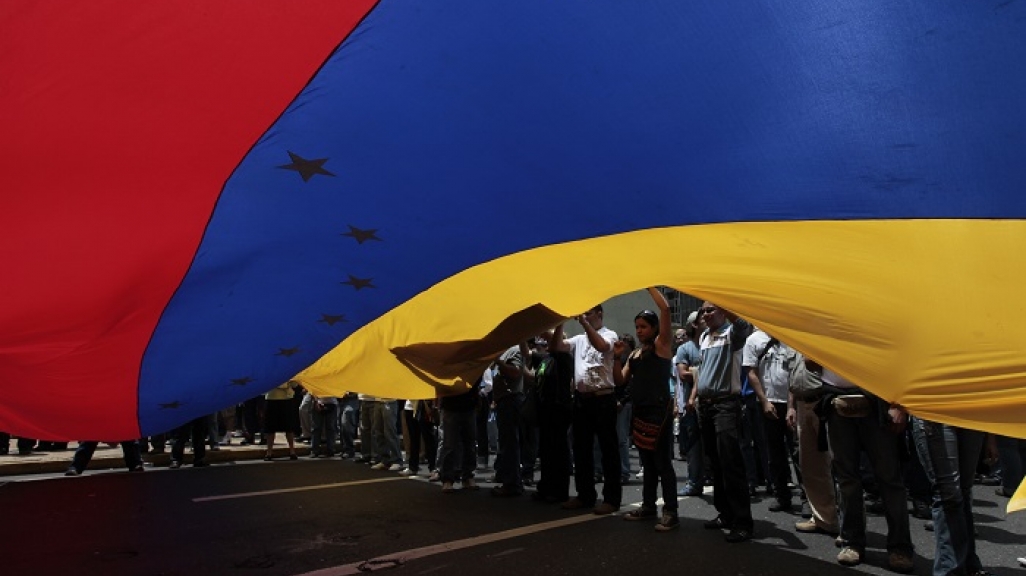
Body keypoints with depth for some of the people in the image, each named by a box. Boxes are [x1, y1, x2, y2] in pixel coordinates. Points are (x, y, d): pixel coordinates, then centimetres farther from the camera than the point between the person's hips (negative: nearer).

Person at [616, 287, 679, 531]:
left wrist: (649, 286, -6)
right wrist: (616, 357, 0)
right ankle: (648, 506, 25)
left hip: (659, 410, -7)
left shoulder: (661, 346, -2)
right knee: (647, 462, 15)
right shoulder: (635, 354, 16)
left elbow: (666, 309, -14)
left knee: (663, 462, -5)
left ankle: (671, 513, 1)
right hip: (640, 412, 7)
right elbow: (620, 381, 13)